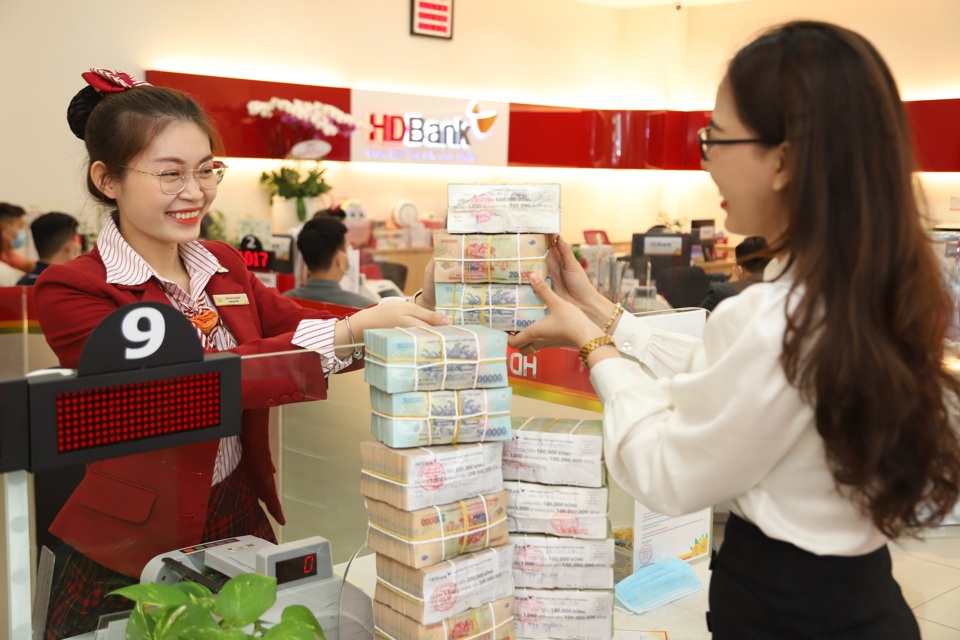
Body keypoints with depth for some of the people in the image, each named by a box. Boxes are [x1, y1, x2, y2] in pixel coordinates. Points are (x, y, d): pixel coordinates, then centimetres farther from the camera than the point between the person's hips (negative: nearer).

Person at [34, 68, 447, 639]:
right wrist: (348, 333, -37)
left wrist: (412, 315, -24)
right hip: (130, 557, -5)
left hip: (240, 523, 5)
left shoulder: (225, 268, 5)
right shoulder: (71, 292, -15)